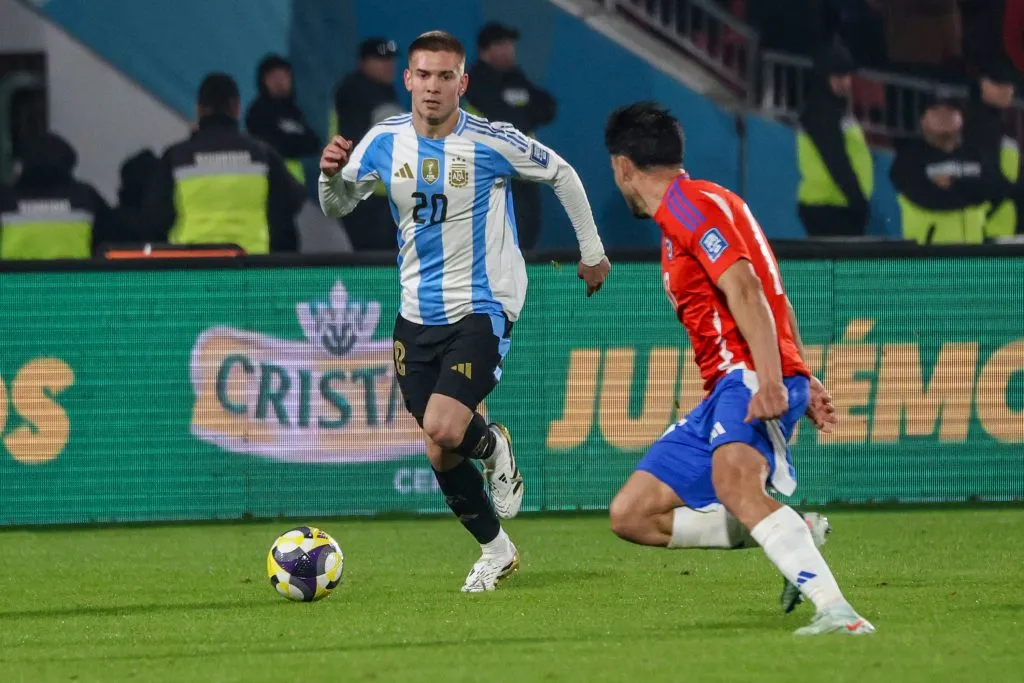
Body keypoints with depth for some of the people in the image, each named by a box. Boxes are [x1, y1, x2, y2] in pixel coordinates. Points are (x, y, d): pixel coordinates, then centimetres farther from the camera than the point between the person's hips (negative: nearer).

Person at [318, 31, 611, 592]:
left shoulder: (492, 143, -13)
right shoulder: (384, 141, -2)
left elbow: (561, 174, 4)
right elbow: (337, 207, 9)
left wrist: (592, 251, 11)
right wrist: (331, 173, -14)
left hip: (482, 308, -4)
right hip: (418, 310, 4)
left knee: (442, 431, -22)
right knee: (440, 454, 6)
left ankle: (492, 446, 14)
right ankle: (496, 551, 28)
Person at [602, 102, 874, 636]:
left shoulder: (693, 204, -6)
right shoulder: (678, 215, 25)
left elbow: (745, 291, -19)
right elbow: (772, 296, 29)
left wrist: (771, 379, -30)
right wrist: (802, 380, 29)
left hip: (750, 376, -11)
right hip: (724, 391, 11)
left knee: (733, 481, -38)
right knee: (631, 514, 4)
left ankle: (837, 612, -49)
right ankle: (792, 535, 0)